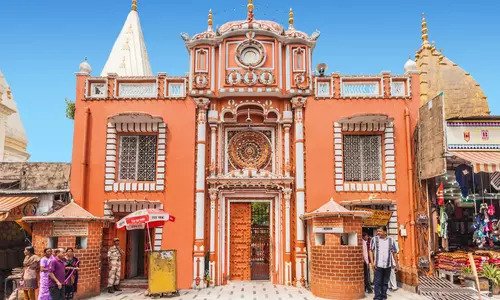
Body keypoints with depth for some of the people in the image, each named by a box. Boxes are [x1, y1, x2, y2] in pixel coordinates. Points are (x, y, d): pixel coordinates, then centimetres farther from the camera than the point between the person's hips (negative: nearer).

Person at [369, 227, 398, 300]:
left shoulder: (391, 240, 3)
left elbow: (394, 253, 9)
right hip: (378, 265, -2)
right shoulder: (374, 239, -1)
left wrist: (396, 264, 9)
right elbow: (371, 251, 1)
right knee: (377, 282, -3)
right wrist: (372, 262, -6)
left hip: (388, 265, 2)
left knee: (385, 283, 10)